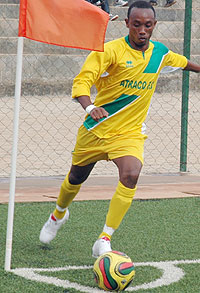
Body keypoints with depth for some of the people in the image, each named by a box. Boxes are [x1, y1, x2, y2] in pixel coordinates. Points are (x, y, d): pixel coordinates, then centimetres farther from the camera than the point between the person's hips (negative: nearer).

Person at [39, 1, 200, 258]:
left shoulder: (160, 52, 0)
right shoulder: (110, 50, -17)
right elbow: (81, 81, -28)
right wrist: (89, 106, -47)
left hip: (129, 133, 2)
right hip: (96, 129, -2)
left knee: (131, 174, -26)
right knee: (77, 177, 17)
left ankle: (104, 241, -23)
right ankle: (58, 214, 51)